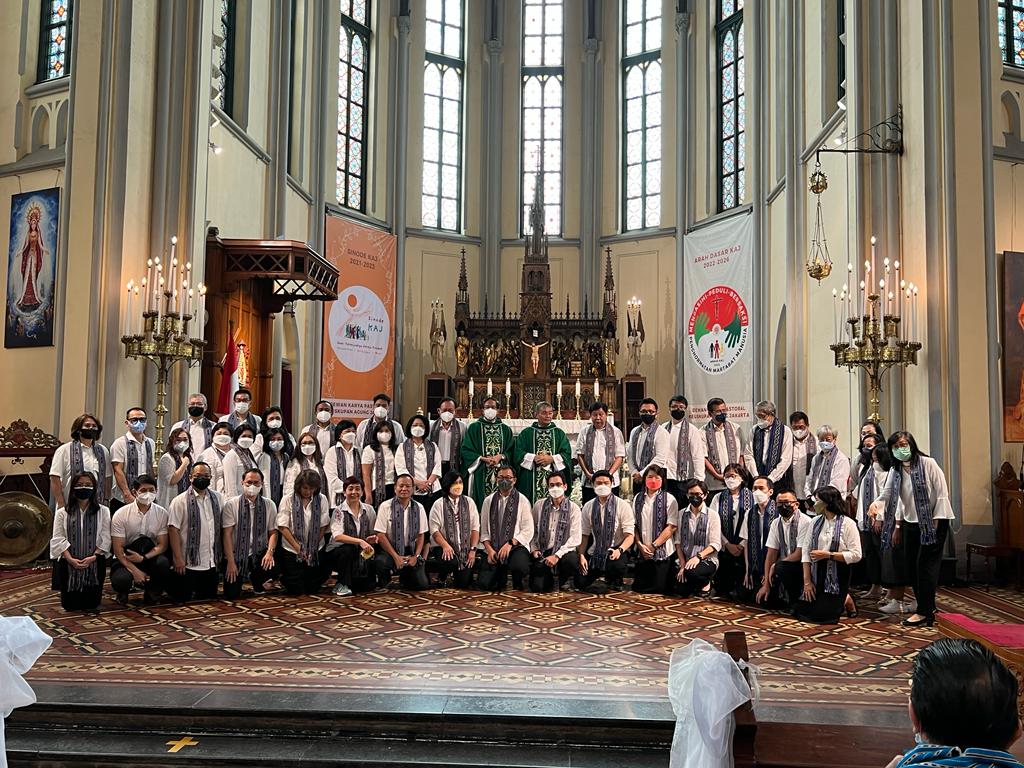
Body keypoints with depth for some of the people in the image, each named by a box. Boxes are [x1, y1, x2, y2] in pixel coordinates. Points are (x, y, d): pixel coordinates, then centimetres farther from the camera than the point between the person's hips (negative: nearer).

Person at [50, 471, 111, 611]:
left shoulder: (103, 512, 5)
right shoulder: (62, 513, 6)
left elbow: (105, 539, 0)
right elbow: (58, 539, -1)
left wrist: (93, 557, -14)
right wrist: (70, 559, -14)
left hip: (94, 564, 0)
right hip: (68, 564, 0)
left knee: (91, 604, -5)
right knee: (70, 604, -4)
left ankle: (89, 592, 32)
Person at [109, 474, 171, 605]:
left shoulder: (162, 513, -6)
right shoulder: (121, 514, -11)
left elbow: (162, 545, -7)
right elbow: (118, 548, -13)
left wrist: (143, 558, -25)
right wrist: (135, 571, -24)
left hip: (149, 556, 1)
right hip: (125, 559, -1)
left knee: (163, 562, -33)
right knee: (121, 579, -34)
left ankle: (152, 593, -1)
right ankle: (122, 593, 7)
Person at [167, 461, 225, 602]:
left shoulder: (218, 499, 6)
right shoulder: (180, 501, -8)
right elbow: (173, 529, -11)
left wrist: (222, 554, 9)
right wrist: (178, 558, -15)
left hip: (212, 563, 4)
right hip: (189, 563, -4)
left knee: (209, 596, 12)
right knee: (182, 598, 4)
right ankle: (170, 582, 33)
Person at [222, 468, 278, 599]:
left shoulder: (269, 505, -1)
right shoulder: (231, 504, -9)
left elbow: (273, 531, 2)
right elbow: (227, 533, -9)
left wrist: (270, 552, -16)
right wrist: (231, 562, -13)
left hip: (258, 553, 1)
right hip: (236, 554, -1)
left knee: (272, 567, -29)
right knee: (231, 595, -7)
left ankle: (255, 579, 9)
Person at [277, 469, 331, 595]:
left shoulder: (322, 500, -2)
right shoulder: (288, 500, -6)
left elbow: (324, 526, -1)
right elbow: (282, 527, -9)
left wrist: (313, 547, -9)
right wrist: (298, 548, -14)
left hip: (315, 550, 2)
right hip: (292, 550, -2)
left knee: (313, 589, 3)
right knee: (296, 590, -1)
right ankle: (285, 578, 31)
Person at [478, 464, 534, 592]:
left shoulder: (523, 501, 0)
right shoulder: (488, 501, 10)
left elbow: (528, 531, -5)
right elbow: (483, 530, 9)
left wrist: (510, 544, -17)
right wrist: (489, 549, -7)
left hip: (516, 546, -3)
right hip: (493, 549, 3)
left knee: (520, 567, -35)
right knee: (484, 583, -15)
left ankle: (518, 582, 2)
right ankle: (502, 575, 20)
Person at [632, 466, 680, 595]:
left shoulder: (669, 499, -4)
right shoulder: (638, 499, 8)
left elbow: (672, 526, -11)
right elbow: (634, 525, 6)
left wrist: (653, 546, -13)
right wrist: (640, 545, -7)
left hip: (663, 552, -3)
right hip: (642, 552, 4)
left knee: (660, 588, -4)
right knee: (638, 588, 6)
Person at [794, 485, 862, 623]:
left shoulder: (848, 523, -6)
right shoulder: (814, 522, 7)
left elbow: (856, 555, -13)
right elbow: (805, 551, 1)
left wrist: (828, 555, -16)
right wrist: (807, 581, -6)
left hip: (837, 577, -5)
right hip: (816, 573, 5)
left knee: (821, 615, -10)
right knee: (800, 611, -1)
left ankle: (846, 600, 17)